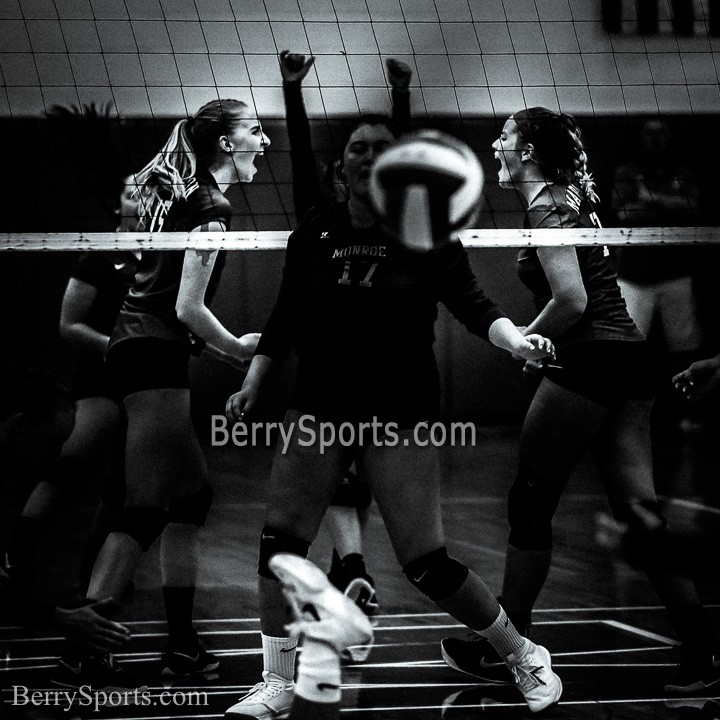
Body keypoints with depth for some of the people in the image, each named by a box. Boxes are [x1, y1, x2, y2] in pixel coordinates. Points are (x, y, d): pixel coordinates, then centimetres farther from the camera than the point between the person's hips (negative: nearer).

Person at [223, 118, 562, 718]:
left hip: (400, 414, -3)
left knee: (426, 561, -8)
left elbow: (472, 304, -5)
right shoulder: (314, 233, 7)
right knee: (281, 538, -8)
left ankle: (522, 655, 14)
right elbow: (285, 319, 15)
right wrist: (252, 386, 10)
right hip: (319, 407, 4)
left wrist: (515, 338, -24)